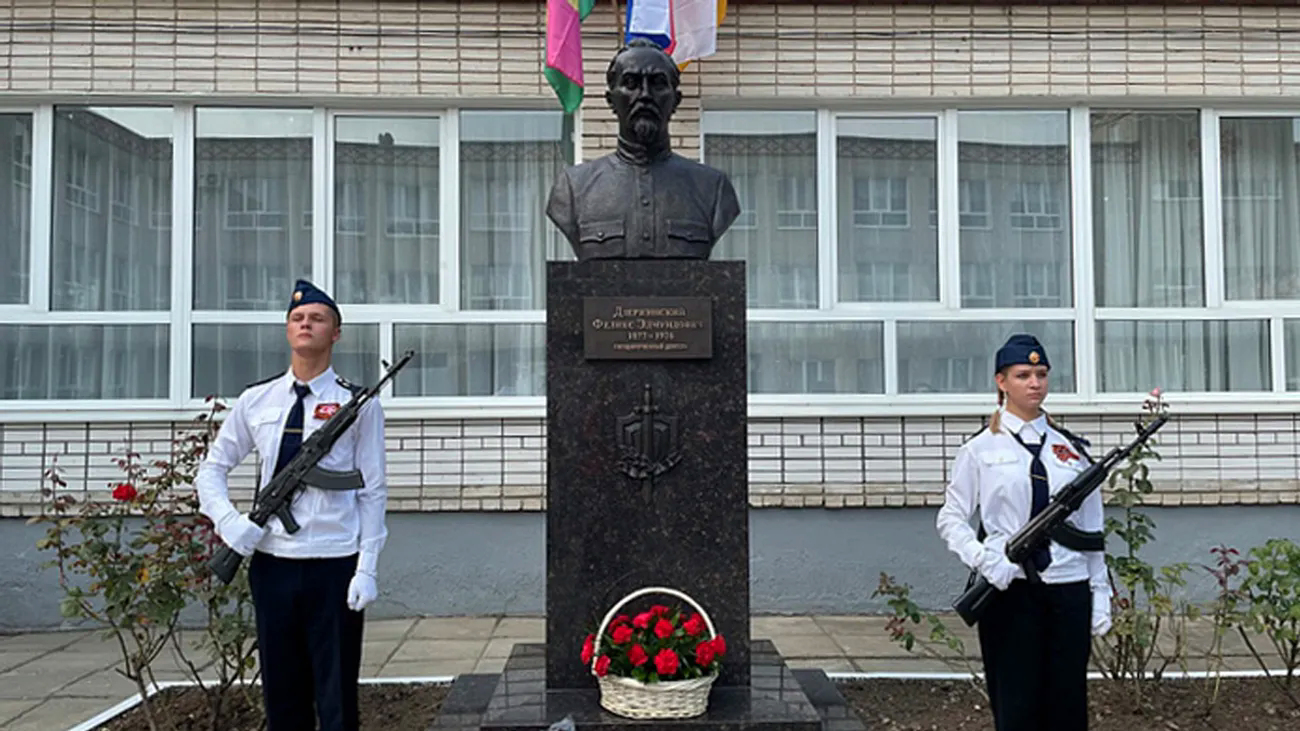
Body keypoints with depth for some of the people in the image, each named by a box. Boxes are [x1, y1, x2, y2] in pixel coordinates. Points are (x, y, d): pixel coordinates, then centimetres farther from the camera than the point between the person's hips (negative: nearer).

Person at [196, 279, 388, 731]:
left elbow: (372, 492, -3)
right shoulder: (256, 401, 8)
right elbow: (212, 468, 16)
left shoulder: (357, 405, -1)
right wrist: (227, 519, -3)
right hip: (270, 563, 3)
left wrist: (367, 569, -9)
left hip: (334, 567, -3)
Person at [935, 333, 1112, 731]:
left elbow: (1092, 529, 11)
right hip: (1010, 590, -3)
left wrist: (1100, 593, 7)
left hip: (1069, 589, 3)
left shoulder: (1071, 449, 9)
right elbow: (950, 518, 0)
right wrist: (983, 559, -16)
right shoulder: (981, 449, 1)